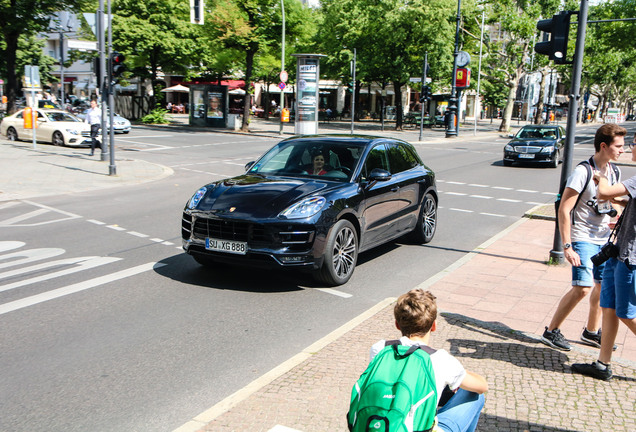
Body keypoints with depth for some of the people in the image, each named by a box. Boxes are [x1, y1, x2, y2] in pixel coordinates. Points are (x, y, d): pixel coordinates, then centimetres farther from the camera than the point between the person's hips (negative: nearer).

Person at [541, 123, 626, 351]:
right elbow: (564, 210, -19)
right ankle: (551, 331, 1)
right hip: (583, 239, -8)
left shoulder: (615, 172, 7)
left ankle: (592, 332, 30)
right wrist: (567, 246, -24)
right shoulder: (582, 172, -16)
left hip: (604, 239, 8)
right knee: (582, 288, -13)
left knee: (604, 285, 13)